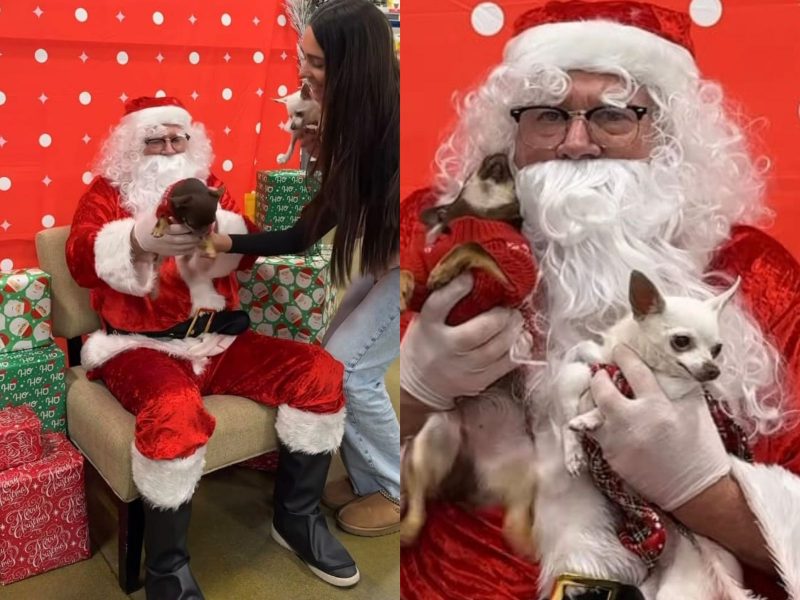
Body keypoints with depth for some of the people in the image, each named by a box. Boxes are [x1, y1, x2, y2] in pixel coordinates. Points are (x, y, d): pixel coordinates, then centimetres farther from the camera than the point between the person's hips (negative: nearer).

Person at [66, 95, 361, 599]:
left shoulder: (207, 185, 16)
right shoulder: (108, 190, 7)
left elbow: (247, 249, 1)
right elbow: (82, 260, -11)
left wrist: (216, 226, -23)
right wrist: (141, 240, -32)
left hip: (219, 338, 4)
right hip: (142, 346, -4)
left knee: (320, 372, -13)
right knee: (175, 416, -37)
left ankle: (297, 516, 5)